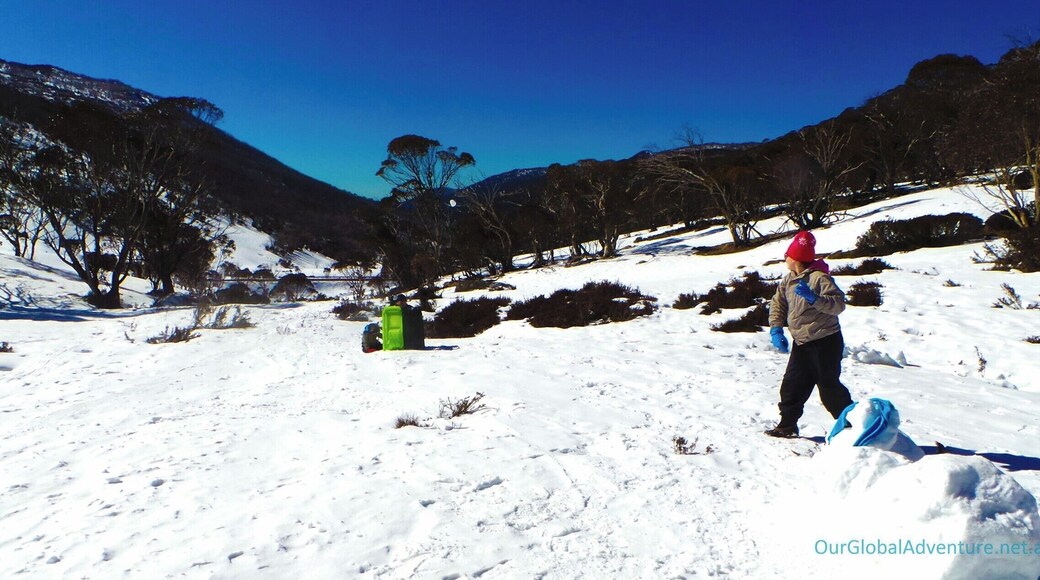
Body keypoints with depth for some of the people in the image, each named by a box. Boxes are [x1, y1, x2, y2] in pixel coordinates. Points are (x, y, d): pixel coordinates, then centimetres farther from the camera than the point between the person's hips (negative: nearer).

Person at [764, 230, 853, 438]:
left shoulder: (819, 278, -18)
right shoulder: (788, 279, 7)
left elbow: (839, 304, -24)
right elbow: (778, 304, 12)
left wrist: (814, 298, -37)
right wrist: (776, 329, 0)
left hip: (825, 342, -8)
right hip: (801, 343, 8)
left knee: (829, 388, -1)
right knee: (791, 385, 9)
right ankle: (787, 425, 20)